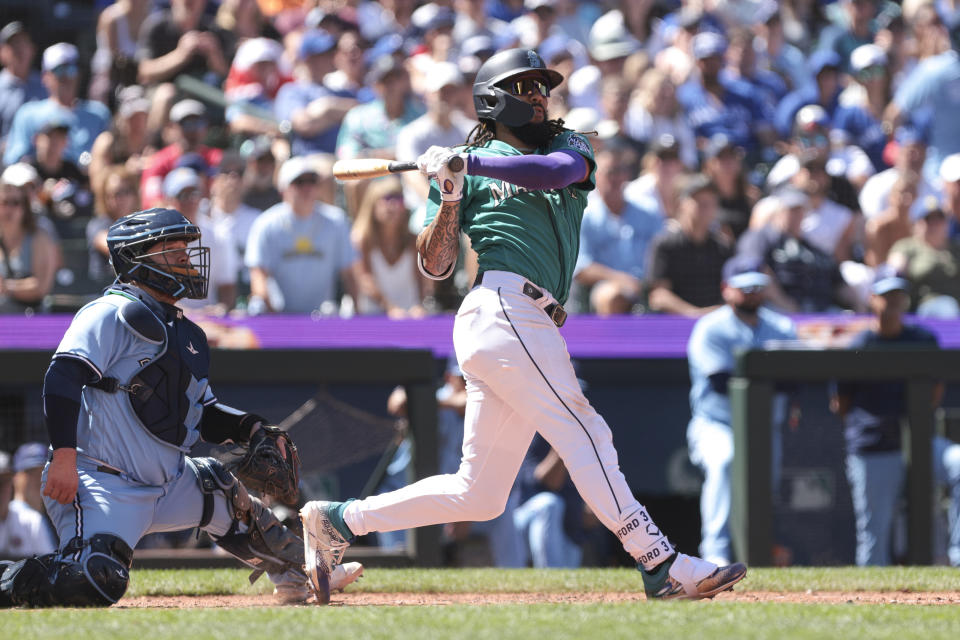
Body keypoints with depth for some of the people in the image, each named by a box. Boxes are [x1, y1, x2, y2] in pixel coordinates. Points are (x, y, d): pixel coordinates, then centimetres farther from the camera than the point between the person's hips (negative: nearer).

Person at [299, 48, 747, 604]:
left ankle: (339, 521, 13)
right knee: (583, 433, -13)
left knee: (479, 495, 6)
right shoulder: (470, 167, 10)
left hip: (534, 327, 6)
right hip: (503, 309, -6)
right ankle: (661, 565, -17)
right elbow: (436, 266, 6)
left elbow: (559, 171, -6)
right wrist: (451, 199, -8)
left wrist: (467, 164, -11)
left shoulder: (569, 146, 21)